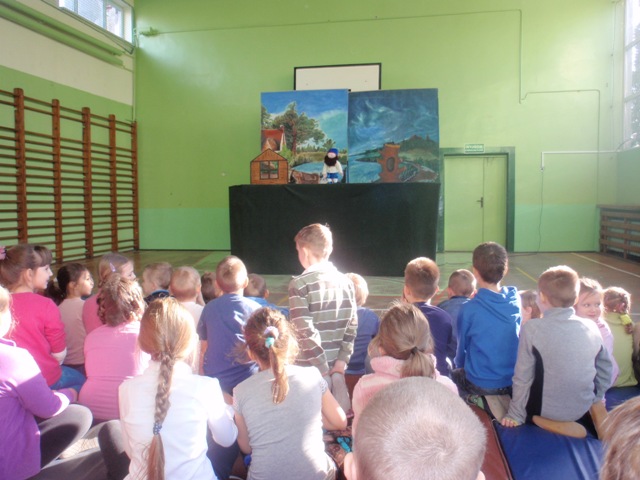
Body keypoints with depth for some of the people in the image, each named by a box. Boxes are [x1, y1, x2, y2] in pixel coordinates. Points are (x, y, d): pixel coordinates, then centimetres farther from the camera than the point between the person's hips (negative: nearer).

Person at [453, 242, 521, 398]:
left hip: (480, 385, -4)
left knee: (453, 376, 23)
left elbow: (462, 346, -3)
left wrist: (461, 365, 15)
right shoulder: (516, 300, -8)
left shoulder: (469, 309, -19)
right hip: (514, 382, 4)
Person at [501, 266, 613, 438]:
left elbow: (523, 377, -14)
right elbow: (606, 370, 5)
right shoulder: (591, 328, -7)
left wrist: (516, 416, -3)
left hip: (544, 410, -4)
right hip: (583, 409, 4)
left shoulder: (532, 328, -19)